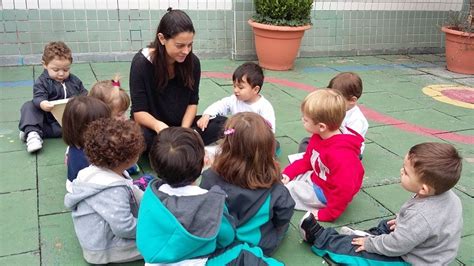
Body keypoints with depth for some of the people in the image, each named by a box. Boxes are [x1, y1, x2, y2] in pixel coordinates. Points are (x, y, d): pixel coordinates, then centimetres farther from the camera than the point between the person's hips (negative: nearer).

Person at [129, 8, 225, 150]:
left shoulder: (192, 61, -9)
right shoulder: (142, 63, -19)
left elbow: (192, 102, -1)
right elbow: (139, 112, -19)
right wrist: (158, 125, -41)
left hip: (182, 124, 4)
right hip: (151, 126, -3)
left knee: (224, 125, -21)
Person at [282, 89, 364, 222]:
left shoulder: (340, 154, -37)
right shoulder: (319, 137, -6)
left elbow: (344, 190, -36)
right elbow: (307, 161, 10)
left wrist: (327, 215, -27)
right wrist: (289, 173, -5)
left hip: (325, 193, -9)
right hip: (316, 179, 9)